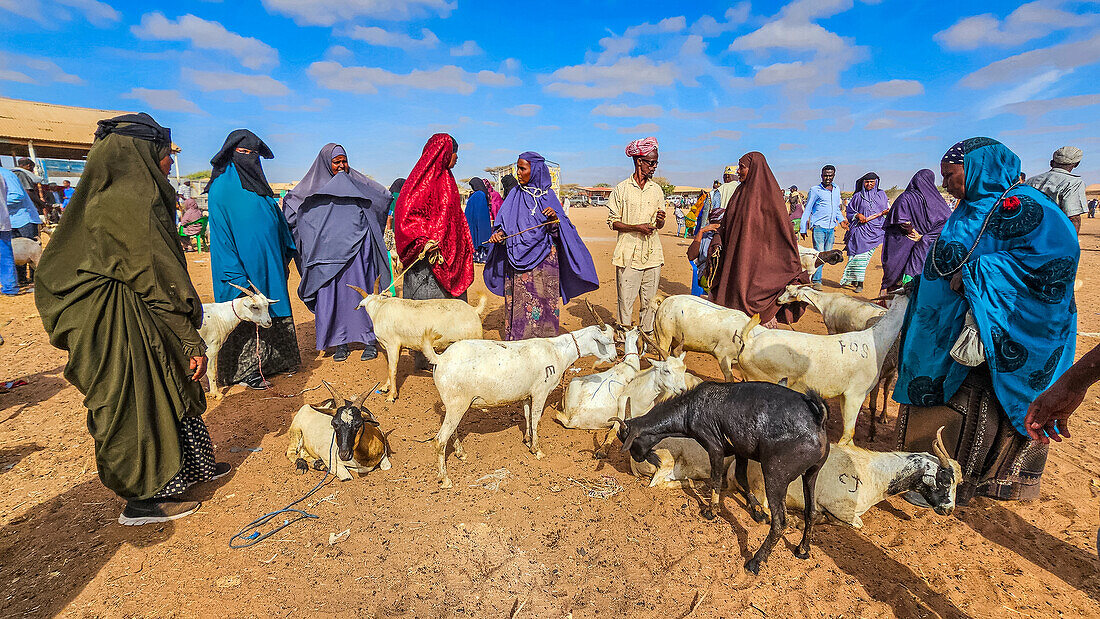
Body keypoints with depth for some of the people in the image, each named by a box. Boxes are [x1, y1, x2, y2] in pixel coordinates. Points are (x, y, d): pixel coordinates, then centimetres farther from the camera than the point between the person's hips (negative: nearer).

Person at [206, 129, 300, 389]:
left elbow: (278, 221, 19)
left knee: (271, 314, 12)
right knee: (246, 318, 0)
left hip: (269, 265, 7)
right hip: (244, 267, -7)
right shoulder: (221, 188, -9)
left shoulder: (259, 185, 13)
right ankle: (244, 371, 12)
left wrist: (286, 257, 16)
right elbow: (220, 234, -13)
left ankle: (273, 361, 24)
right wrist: (237, 276, -20)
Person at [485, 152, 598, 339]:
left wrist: (555, 219, -16)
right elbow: (504, 223, 8)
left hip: (544, 260, 0)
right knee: (519, 304, -2)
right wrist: (498, 233, -12)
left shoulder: (549, 195, 7)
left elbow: (559, 231, 4)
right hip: (519, 259, 0)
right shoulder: (515, 195, 9)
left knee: (544, 304, 1)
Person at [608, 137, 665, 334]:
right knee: (626, 299, -2)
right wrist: (637, 227, -14)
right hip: (629, 254, -4)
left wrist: (659, 221, -7)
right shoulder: (621, 189, 0)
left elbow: (659, 225, 17)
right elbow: (612, 222, -2)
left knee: (650, 300, 6)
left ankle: (648, 335, 18)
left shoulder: (657, 190, 13)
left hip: (652, 253, 4)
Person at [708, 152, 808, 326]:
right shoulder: (741, 191, 13)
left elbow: (783, 227, -8)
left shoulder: (769, 194, -7)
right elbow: (726, 222, 16)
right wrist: (717, 242, -2)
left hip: (759, 259, -6)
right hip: (735, 259, 6)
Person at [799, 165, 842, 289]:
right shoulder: (815, 190, -1)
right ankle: (816, 281, -10)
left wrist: (842, 220, 9)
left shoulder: (837, 190, 15)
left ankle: (814, 273, 22)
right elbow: (807, 209, 1)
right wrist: (803, 228, 0)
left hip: (831, 228, 6)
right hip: (818, 226, -6)